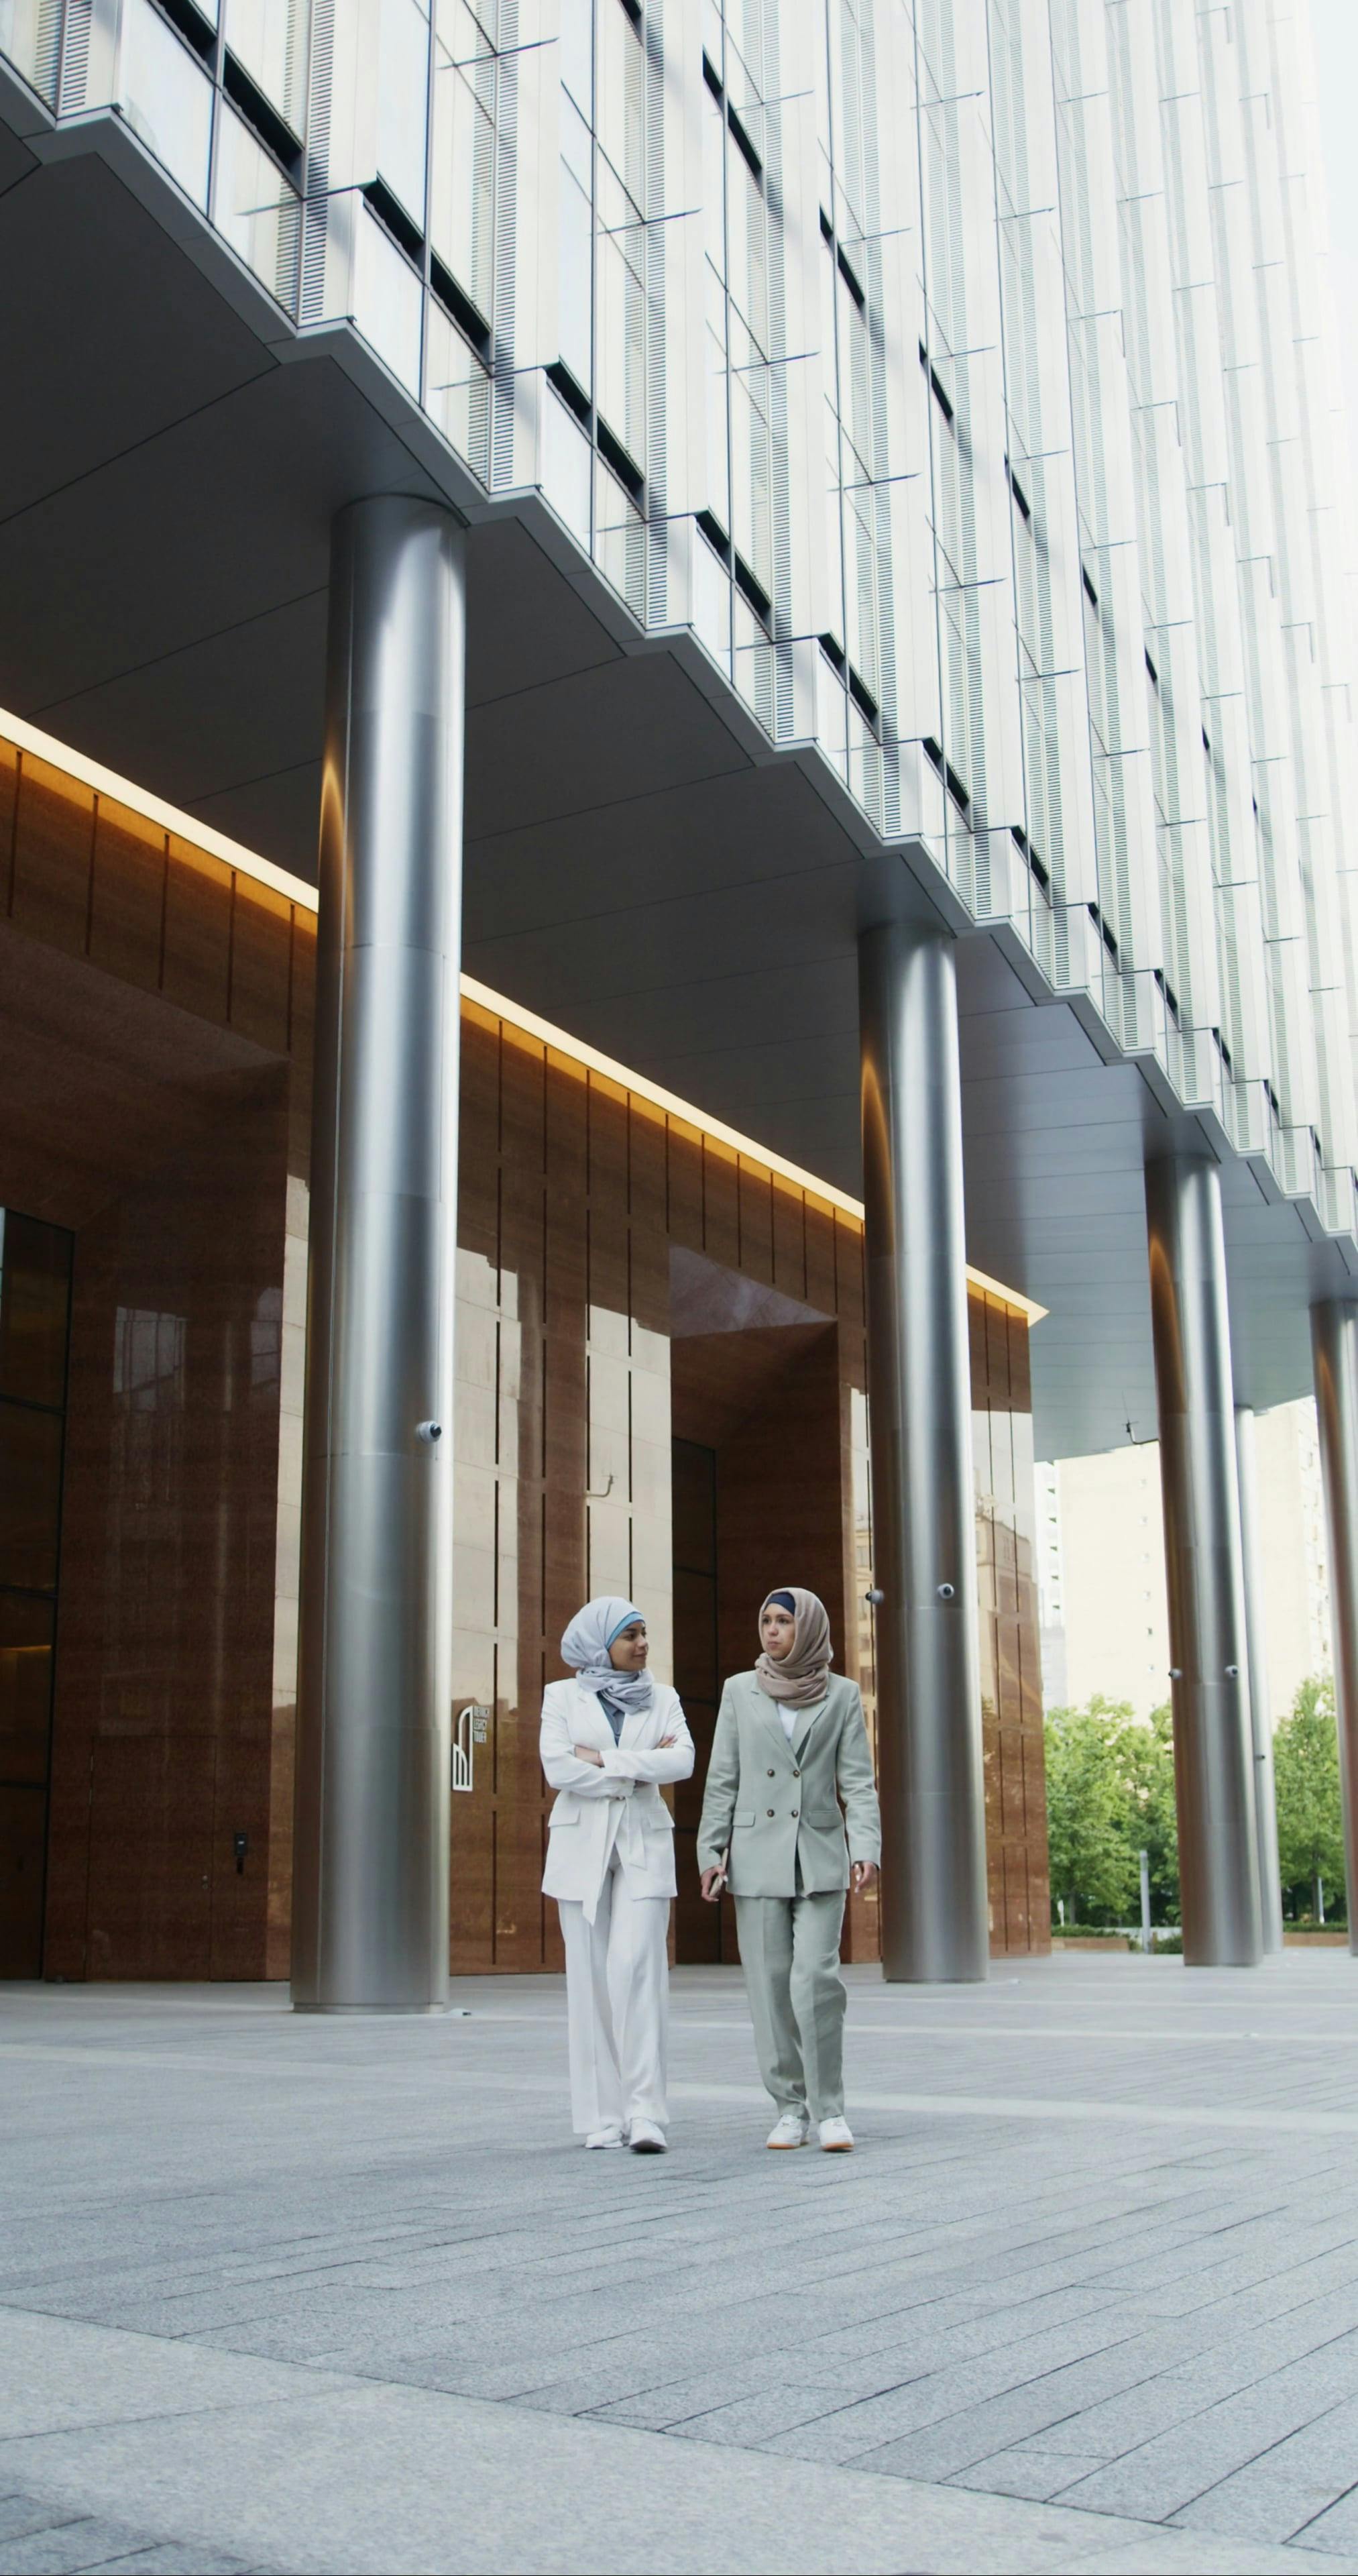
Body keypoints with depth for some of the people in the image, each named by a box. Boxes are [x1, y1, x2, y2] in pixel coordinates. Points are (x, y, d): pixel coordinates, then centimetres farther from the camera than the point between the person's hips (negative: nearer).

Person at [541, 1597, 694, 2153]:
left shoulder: (662, 1699, 10)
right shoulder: (562, 1696, 5)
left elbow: (682, 1761, -7)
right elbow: (558, 1768, -9)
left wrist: (604, 1761, -11)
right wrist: (638, 1771, -7)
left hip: (643, 1845, 0)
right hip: (581, 1845, 0)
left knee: (638, 1970, -12)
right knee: (591, 1978, -1)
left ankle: (645, 2115, -13)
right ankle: (603, 2116, 5)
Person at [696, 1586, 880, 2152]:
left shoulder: (842, 1695, 3)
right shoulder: (740, 1691, 5)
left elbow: (858, 1781, -2)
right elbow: (722, 1780, 5)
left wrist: (866, 1848, -15)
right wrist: (711, 1854, -2)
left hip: (820, 1856, -1)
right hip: (756, 1855, 1)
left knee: (816, 1981, -13)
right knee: (770, 1985, 1)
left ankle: (829, 2109, -2)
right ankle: (791, 2109, 12)